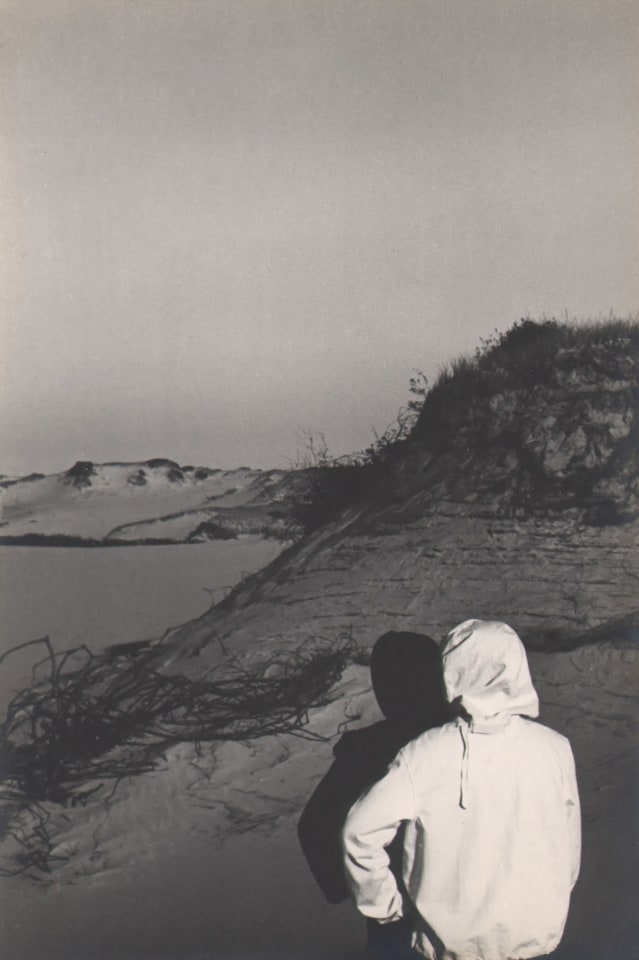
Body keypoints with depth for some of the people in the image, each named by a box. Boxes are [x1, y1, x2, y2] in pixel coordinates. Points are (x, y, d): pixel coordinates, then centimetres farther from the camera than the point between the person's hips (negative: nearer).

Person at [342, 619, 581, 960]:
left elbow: (361, 832, -16)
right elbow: (568, 842, -2)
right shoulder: (554, 750, -15)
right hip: (538, 932, 2)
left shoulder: (423, 757, -20)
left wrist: (385, 907, -1)